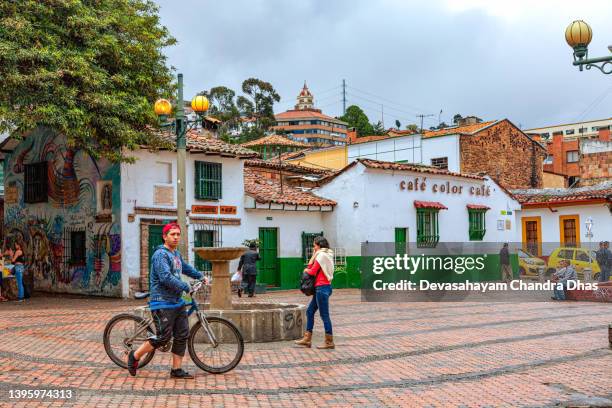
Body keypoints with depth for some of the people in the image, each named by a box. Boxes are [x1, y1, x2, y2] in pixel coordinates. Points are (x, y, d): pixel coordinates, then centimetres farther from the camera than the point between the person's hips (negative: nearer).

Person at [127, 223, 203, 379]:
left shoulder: (176, 254, 16)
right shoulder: (160, 254, -15)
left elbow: (186, 268, 35)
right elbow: (166, 277, -26)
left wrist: (200, 276, 33)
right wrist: (186, 287, -25)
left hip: (177, 302, 9)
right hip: (163, 303, -9)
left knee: (182, 335, 5)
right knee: (163, 337, -8)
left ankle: (177, 370, 13)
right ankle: (134, 356, 12)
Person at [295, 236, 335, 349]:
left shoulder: (321, 255, -12)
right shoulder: (325, 255, 18)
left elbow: (312, 271, -14)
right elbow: (310, 266, 14)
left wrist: (306, 270, 6)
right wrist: (314, 254, 8)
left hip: (322, 288, -10)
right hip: (322, 288, 10)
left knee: (324, 315, -4)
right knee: (310, 311, 13)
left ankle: (329, 342, 2)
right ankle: (307, 339, 17)